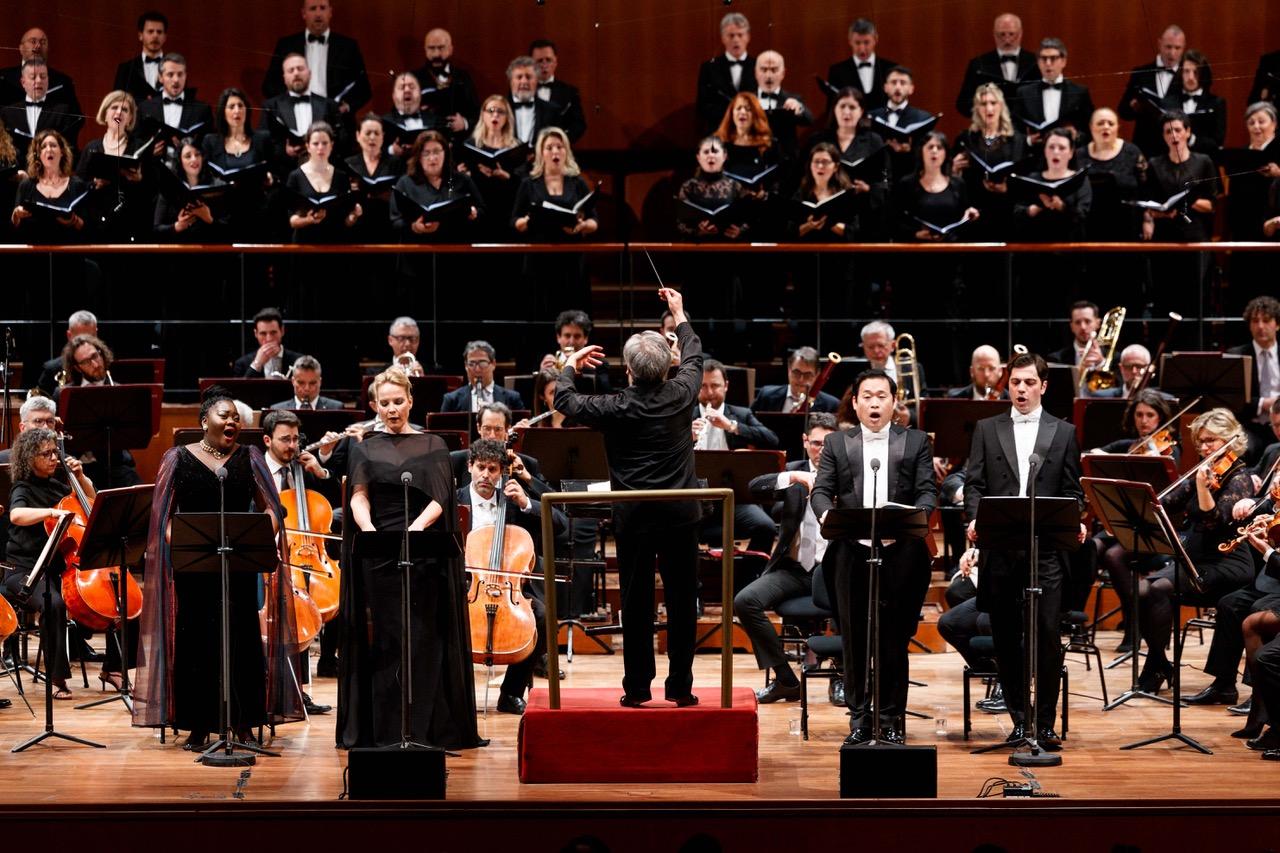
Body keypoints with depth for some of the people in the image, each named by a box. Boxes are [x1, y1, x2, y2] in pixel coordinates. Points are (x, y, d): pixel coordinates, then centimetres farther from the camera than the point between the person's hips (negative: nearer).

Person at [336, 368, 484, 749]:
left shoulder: (433, 446, 10)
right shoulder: (365, 450, 12)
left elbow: (439, 498, -1)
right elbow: (358, 497, 0)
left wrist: (419, 524, -21)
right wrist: (368, 528, -21)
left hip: (423, 551, 0)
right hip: (379, 553, 0)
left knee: (424, 640, -3)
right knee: (387, 639, -2)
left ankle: (423, 728, -1)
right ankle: (387, 729, 0)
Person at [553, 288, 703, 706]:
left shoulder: (615, 408, -10)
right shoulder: (680, 394, -3)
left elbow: (564, 400, 6)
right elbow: (693, 357, 18)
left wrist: (571, 365, 24)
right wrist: (679, 315, 32)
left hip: (634, 517, -2)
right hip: (680, 515, 2)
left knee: (637, 602, 4)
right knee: (682, 601, 5)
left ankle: (637, 687, 6)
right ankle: (680, 687, 7)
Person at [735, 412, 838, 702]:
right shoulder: (794, 472, 10)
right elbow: (755, 486, -8)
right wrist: (793, 477, -24)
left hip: (832, 569, -2)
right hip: (793, 567, 3)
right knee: (744, 601, -22)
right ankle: (785, 680, -10)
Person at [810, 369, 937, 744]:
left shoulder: (916, 442, 10)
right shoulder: (836, 445, 13)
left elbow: (928, 491, 2)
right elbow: (821, 490, 4)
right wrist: (825, 513, -19)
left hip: (900, 554, -1)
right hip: (851, 553, 1)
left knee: (894, 639, 0)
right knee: (854, 638, 4)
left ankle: (891, 719, 8)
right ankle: (859, 719, 11)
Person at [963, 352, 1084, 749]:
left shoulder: (1063, 433, 11)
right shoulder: (987, 429, 12)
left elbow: (1072, 491, 9)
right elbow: (974, 484, 6)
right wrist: (975, 519, -13)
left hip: (1046, 548, -1)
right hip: (999, 548, 1)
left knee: (1047, 635, -7)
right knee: (1006, 638, 5)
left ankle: (1045, 723, -1)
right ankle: (1019, 719, 15)